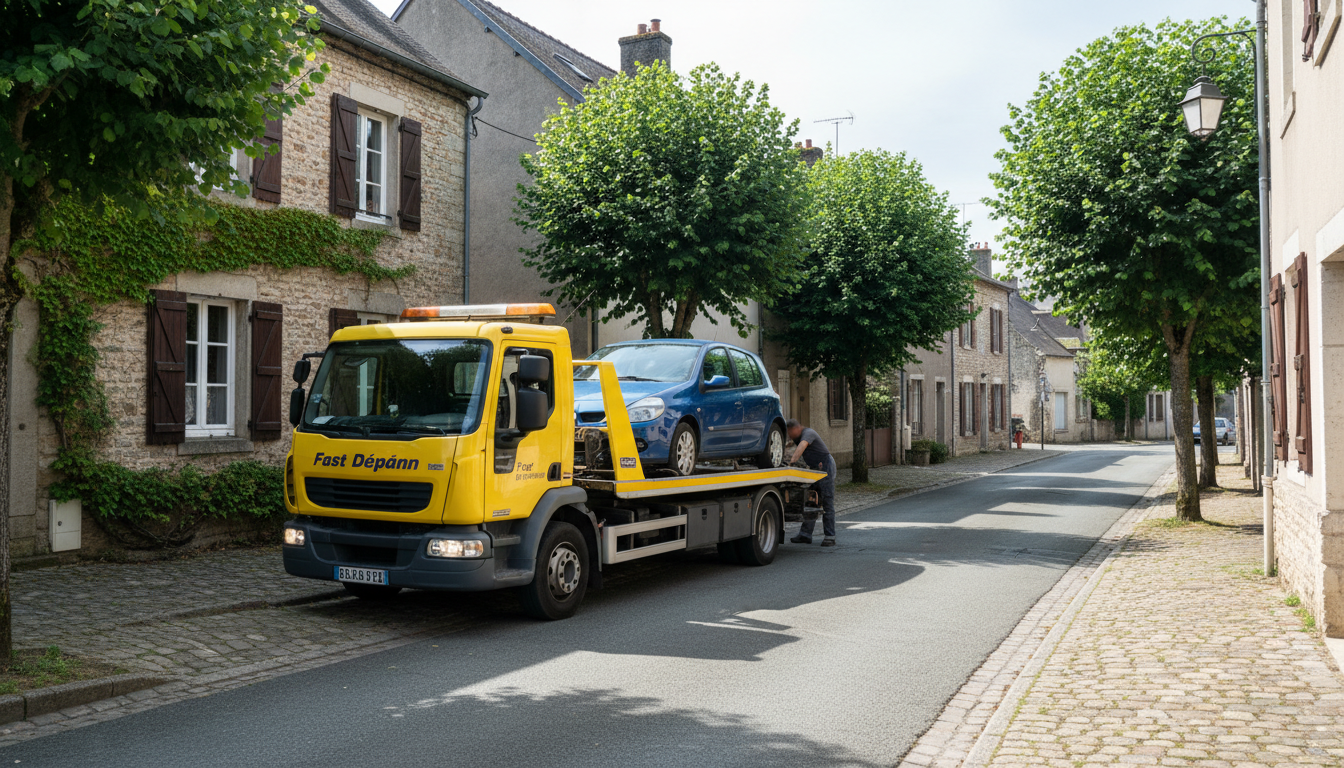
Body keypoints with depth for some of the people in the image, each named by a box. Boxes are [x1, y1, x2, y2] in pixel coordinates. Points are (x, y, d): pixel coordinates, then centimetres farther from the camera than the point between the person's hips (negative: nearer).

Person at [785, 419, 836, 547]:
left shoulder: (808, 433, -19)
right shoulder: (798, 438, 11)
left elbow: (802, 446, -36)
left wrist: (793, 461, -49)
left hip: (825, 467, -9)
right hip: (814, 469, 9)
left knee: (827, 502, -8)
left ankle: (829, 536, -6)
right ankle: (805, 534, 5)